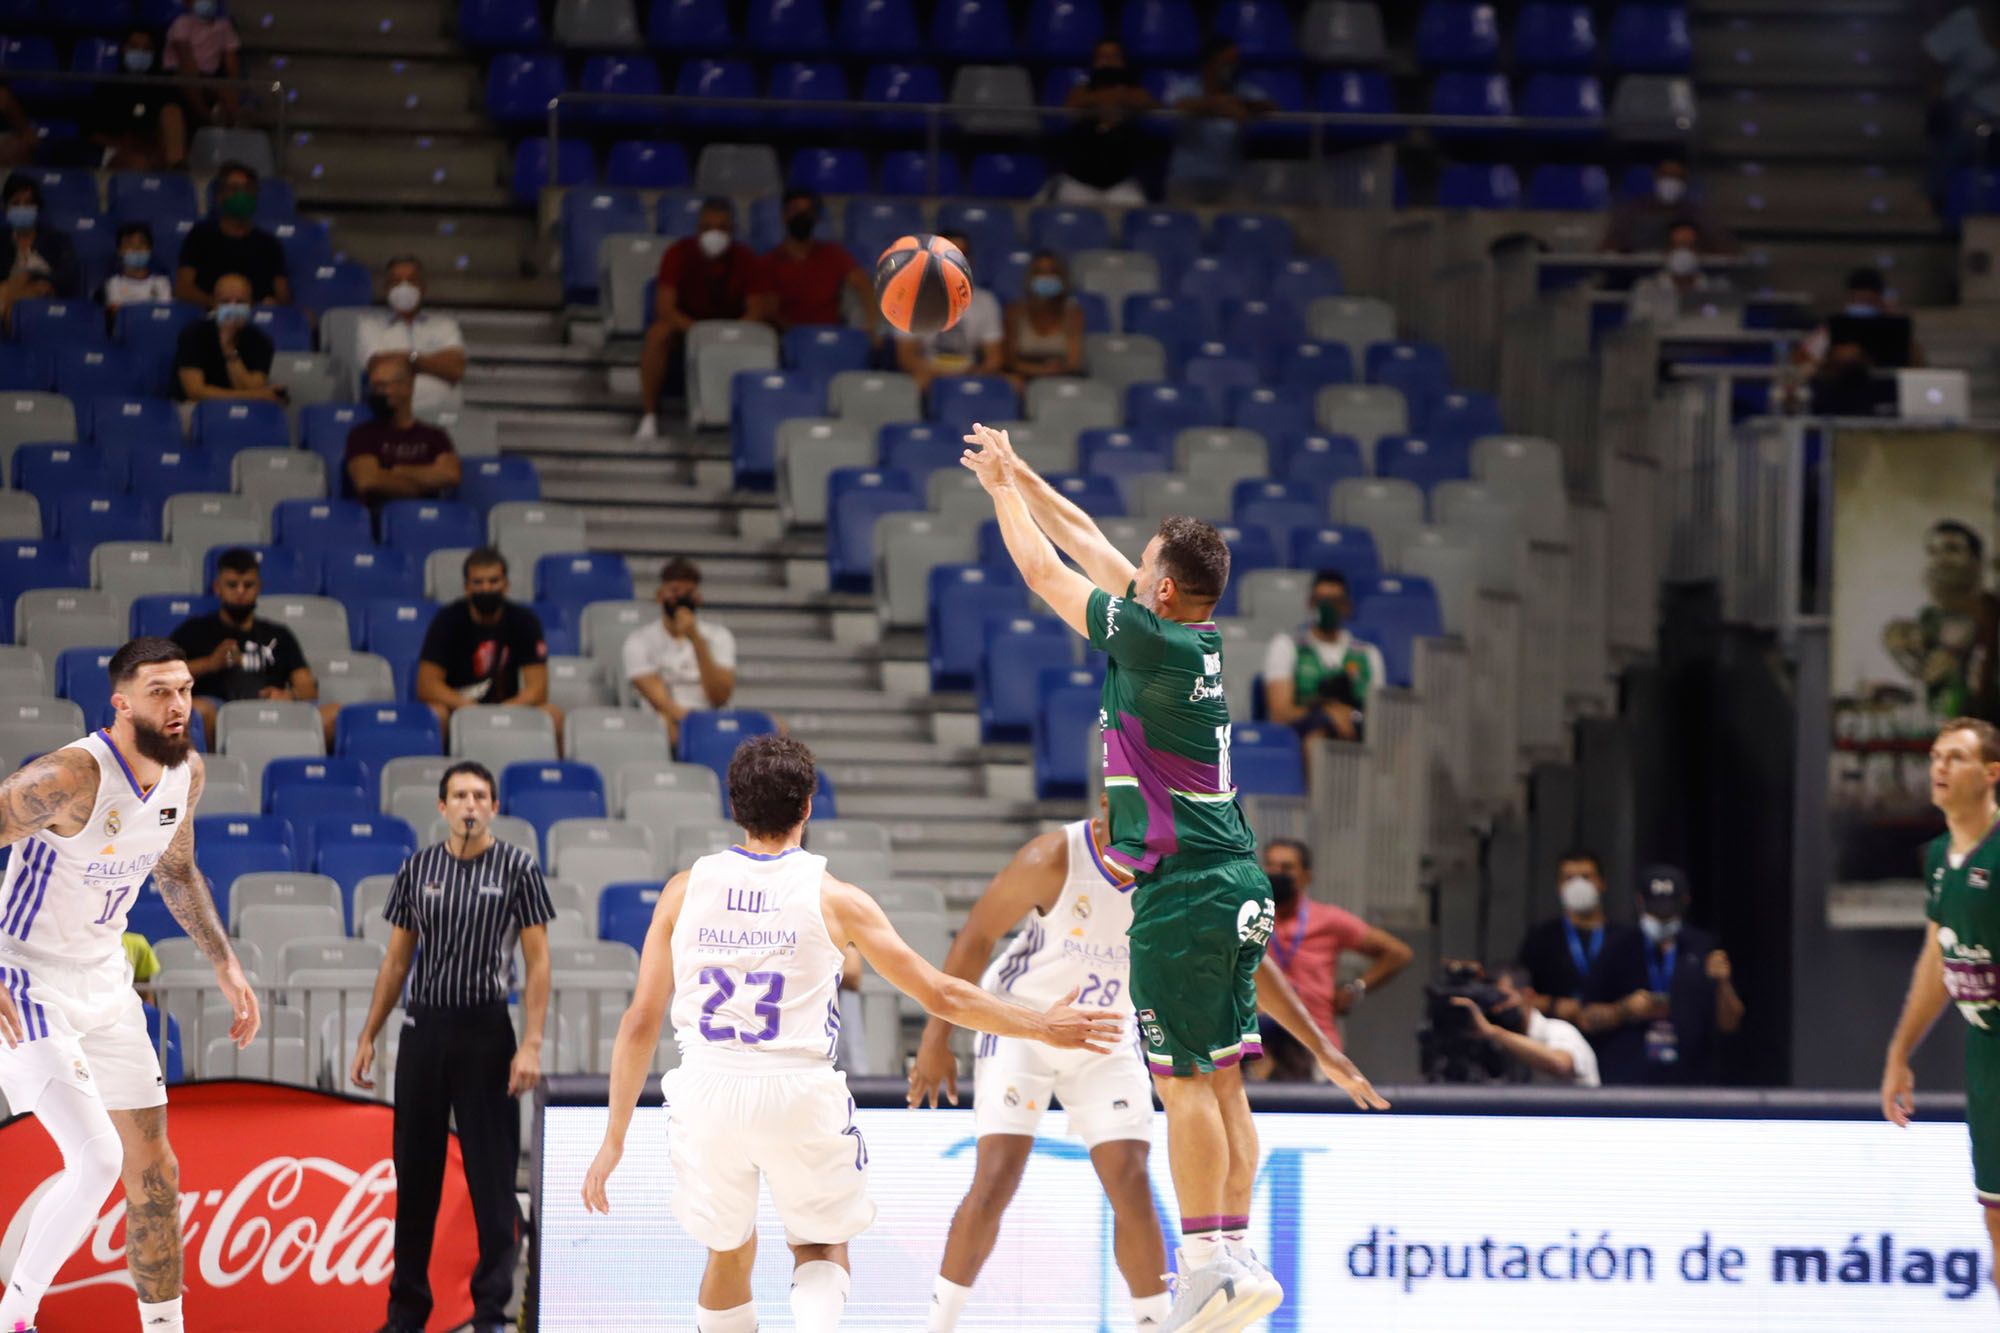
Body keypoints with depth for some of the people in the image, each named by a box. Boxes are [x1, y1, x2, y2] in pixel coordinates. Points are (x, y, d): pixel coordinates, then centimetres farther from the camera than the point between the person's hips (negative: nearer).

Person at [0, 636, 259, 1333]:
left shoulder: (186, 772, -1)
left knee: (153, 1170, 9)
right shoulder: (74, 774, -25)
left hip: (104, 981, 8)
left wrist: (225, 965, 15)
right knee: (97, 1158, -19)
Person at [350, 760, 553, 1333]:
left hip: (486, 1033, -3)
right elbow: (396, 960, 13)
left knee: (492, 1177, -4)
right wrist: (368, 1037, 8)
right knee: (415, 1174, 6)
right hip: (423, 1030, 3)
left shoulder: (517, 869, -1)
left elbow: (537, 962, -3)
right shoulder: (417, 870, 8)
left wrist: (530, 1045, -11)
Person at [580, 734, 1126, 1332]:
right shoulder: (832, 898, 0)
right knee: (821, 1247, 18)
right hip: (799, 1093, -2)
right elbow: (940, 994, 5)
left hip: (707, 1092, 2)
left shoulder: (686, 889, 6)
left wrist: (614, 1138, 12)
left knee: (729, 1254, 23)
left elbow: (640, 1022, 6)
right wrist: (1042, 1026, 17)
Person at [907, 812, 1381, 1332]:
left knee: (1131, 1185, -7)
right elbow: (975, 937, -14)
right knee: (996, 1180, -13)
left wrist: (1319, 1045, -4)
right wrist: (937, 1039, -12)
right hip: (1020, 1025, -3)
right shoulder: (1054, 860, -24)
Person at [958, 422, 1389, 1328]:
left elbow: (1043, 571, -4)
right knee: (1221, 1080, 9)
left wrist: (1002, 488, 10)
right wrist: (1018, 476, 25)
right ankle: (1235, 1258, 9)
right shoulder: (1199, 640, 9)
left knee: (1186, 1082, -7)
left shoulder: (1152, 641, -14)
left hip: (1184, 893, -9)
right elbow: (1088, 543, 20)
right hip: (1235, 883, 9)